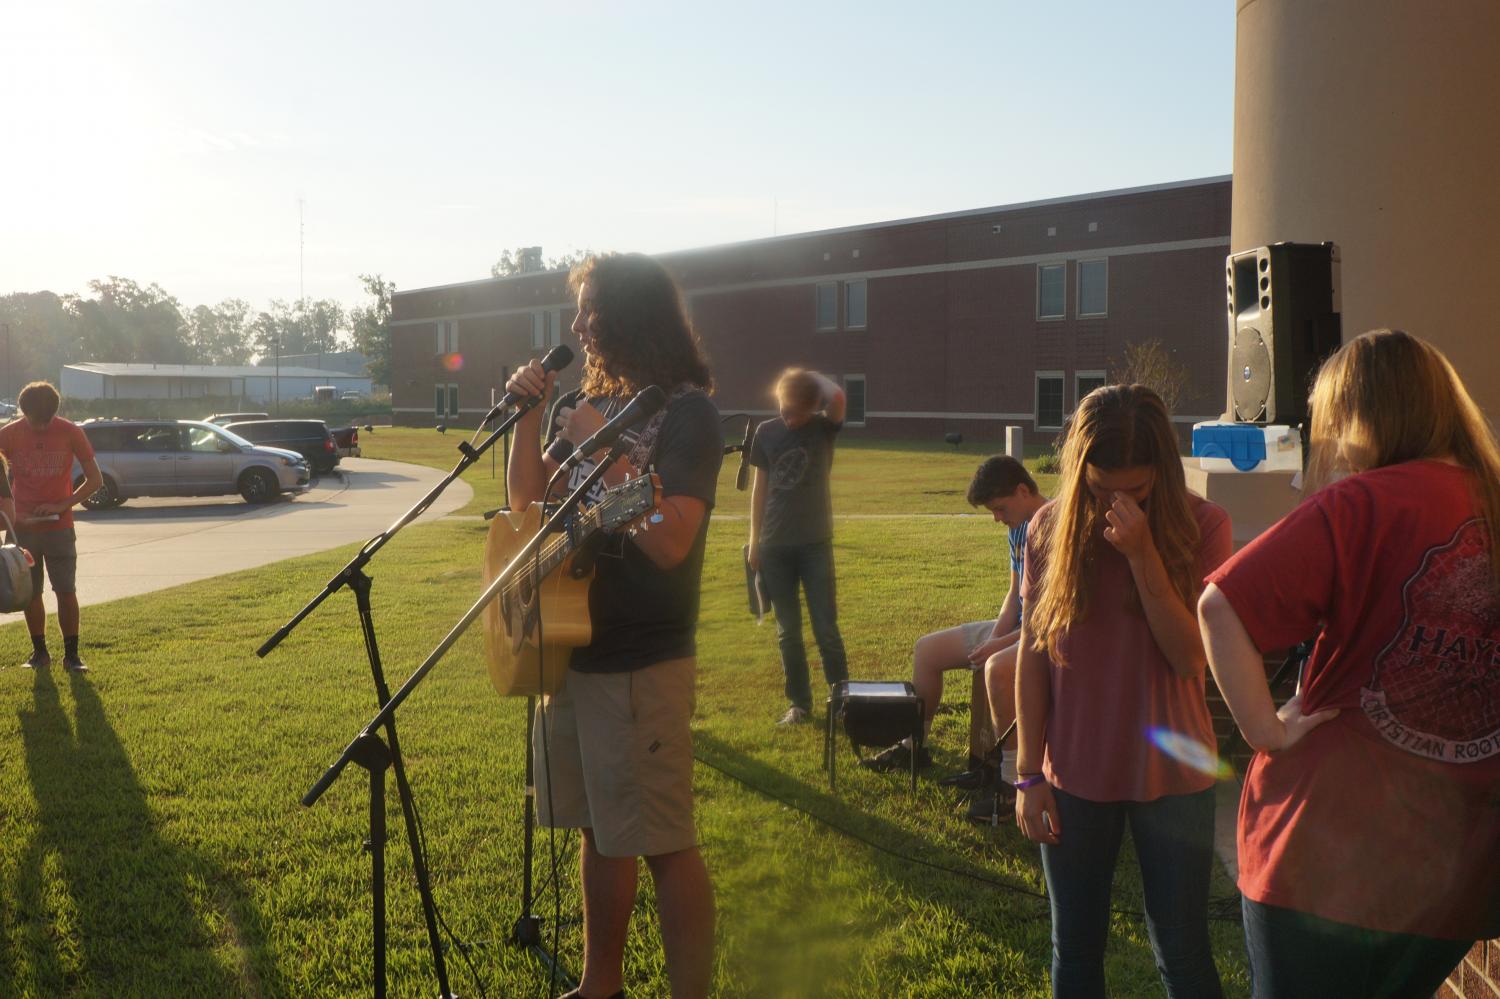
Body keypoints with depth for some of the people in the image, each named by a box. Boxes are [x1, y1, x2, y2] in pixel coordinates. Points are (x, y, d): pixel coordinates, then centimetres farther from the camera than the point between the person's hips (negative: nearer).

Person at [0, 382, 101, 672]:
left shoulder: (71, 433, -5)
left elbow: (95, 479, 0)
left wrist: (61, 505, -11)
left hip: (59, 527, -1)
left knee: (66, 591, -5)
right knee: (30, 593, 6)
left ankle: (72, 654, 3)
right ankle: (39, 652, 19)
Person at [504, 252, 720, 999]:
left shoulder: (687, 412, -12)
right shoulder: (594, 404, 11)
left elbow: (670, 540, -23)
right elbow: (528, 506, 13)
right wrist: (528, 417, 1)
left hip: (642, 665, -8)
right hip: (573, 649, 8)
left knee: (663, 844, -1)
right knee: (599, 829, 17)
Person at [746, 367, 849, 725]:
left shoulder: (823, 427, -3)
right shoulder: (766, 432, 4)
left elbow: (837, 397, -26)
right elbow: (760, 487, 9)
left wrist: (812, 377, -7)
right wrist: (754, 541, 7)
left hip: (815, 544, -2)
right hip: (774, 546, 3)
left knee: (826, 629, -1)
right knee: (787, 632, 8)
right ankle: (799, 703, 18)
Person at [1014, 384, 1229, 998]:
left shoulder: (1201, 526, -10)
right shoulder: (1050, 528, -5)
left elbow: (1189, 657, -16)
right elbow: (1033, 655, -1)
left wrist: (1142, 554, -26)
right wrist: (1030, 774, -1)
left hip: (1171, 775, -1)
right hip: (1075, 776, 2)